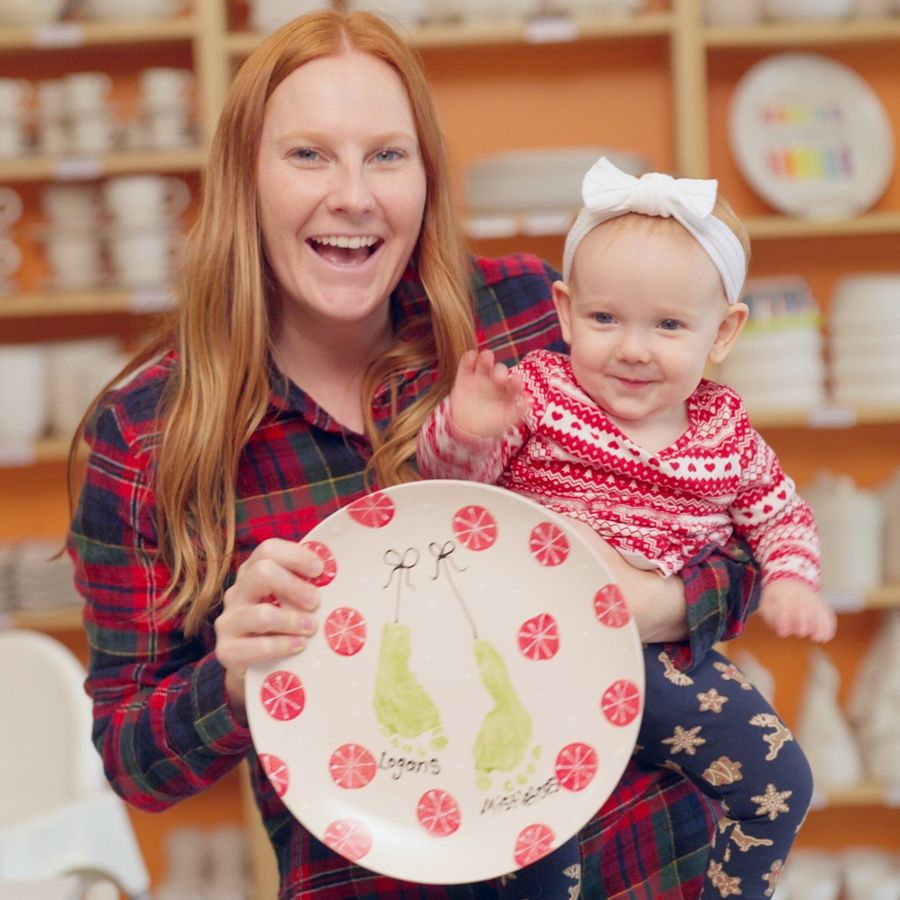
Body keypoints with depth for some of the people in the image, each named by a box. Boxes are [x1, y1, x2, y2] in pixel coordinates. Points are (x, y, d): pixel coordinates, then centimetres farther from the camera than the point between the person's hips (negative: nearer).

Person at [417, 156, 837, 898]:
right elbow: (448, 473, -8)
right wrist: (465, 429, -29)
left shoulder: (727, 433, 5)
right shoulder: (536, 392, -4)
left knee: (782, 781, 1)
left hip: (670, 653, 4)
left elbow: (782, 516, 19)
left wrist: (790, 580, -1)